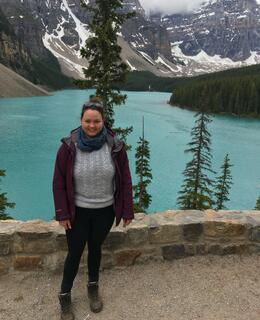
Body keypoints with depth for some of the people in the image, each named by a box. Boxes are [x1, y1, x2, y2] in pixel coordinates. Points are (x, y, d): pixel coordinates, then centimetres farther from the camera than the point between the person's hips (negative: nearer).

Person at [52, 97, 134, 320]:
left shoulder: (115, 146, -12)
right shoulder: (69, 146, -15)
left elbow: (125, 180, -5)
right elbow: (59, 182, -8)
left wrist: (127, 211, -3)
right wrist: (62, 213, -7)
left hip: (105, 211, 1)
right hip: (78, 211, -1)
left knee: (95, 248, 20)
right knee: (75, 253, 10)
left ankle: (93, 287, 44)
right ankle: (65, 297, 34)